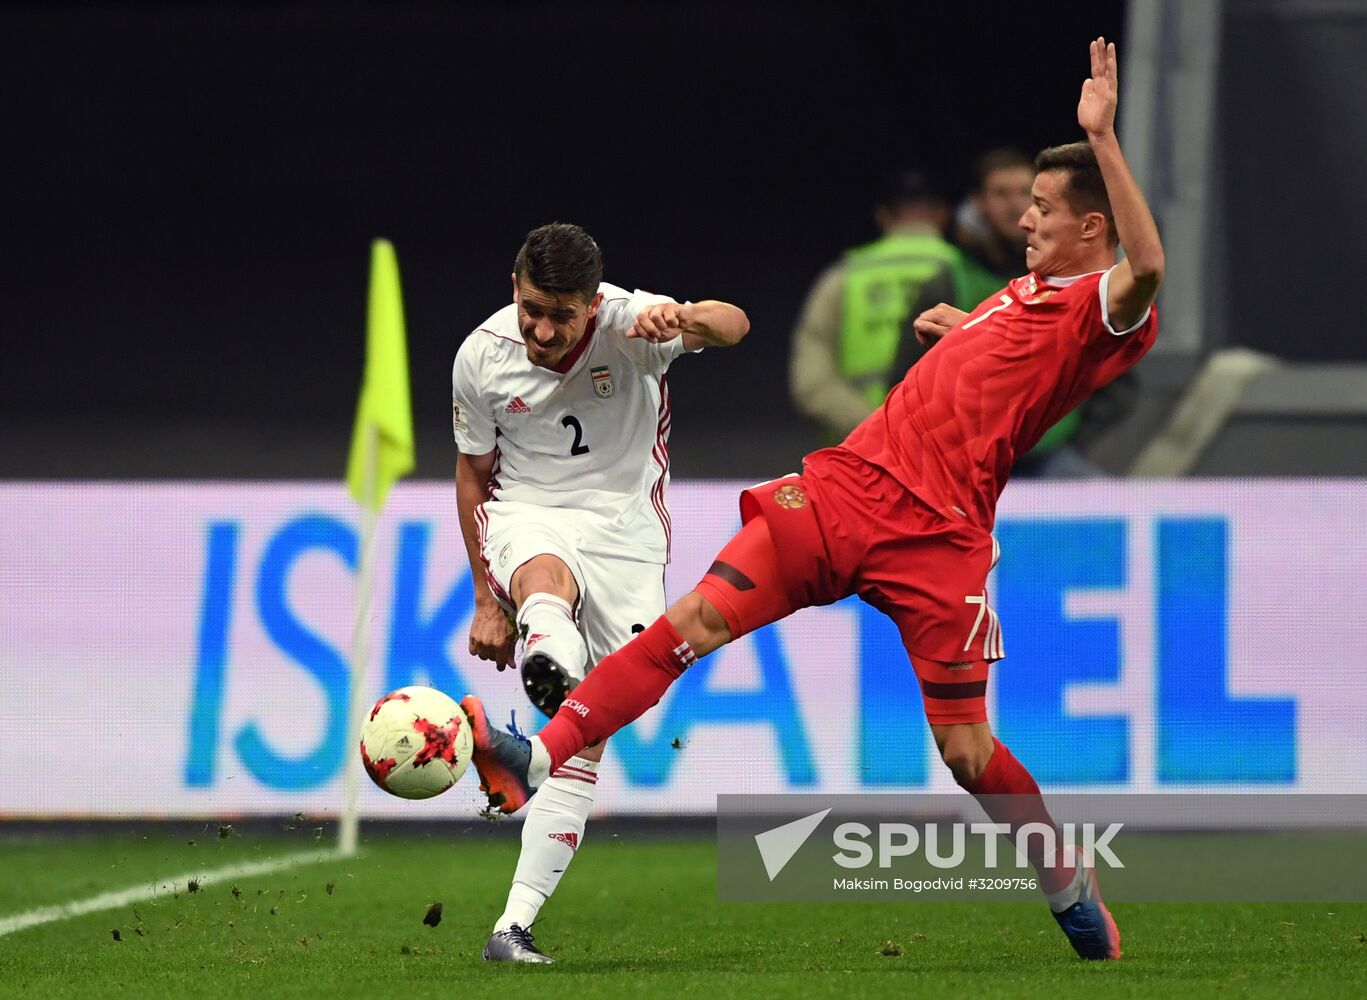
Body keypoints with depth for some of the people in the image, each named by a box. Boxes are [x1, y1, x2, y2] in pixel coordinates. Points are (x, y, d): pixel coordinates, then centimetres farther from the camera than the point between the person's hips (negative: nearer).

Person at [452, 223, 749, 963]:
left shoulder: (630, 325, -16)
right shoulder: (483, 355, -6)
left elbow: (734, 326, -34)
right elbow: (473, 471, 9)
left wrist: (685, 318, -58)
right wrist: (486, 598, 10)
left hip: (624, 529, 0)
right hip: (528, 514, 1)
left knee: (586, 737, -8)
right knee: (546, 575, -40)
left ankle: (516, 922, -6)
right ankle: (547, 661, -74)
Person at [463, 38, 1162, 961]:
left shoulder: (1097, 308, -7)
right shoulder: (1027, 289, 19)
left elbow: (1146, 269, -33)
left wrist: (1103, 138, -34)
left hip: (937, 537, -7)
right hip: (849, 482, 7)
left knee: (966, 753, -2)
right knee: (695, 619, -9)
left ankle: (1071, 888, 23)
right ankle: (539, 760, -14)